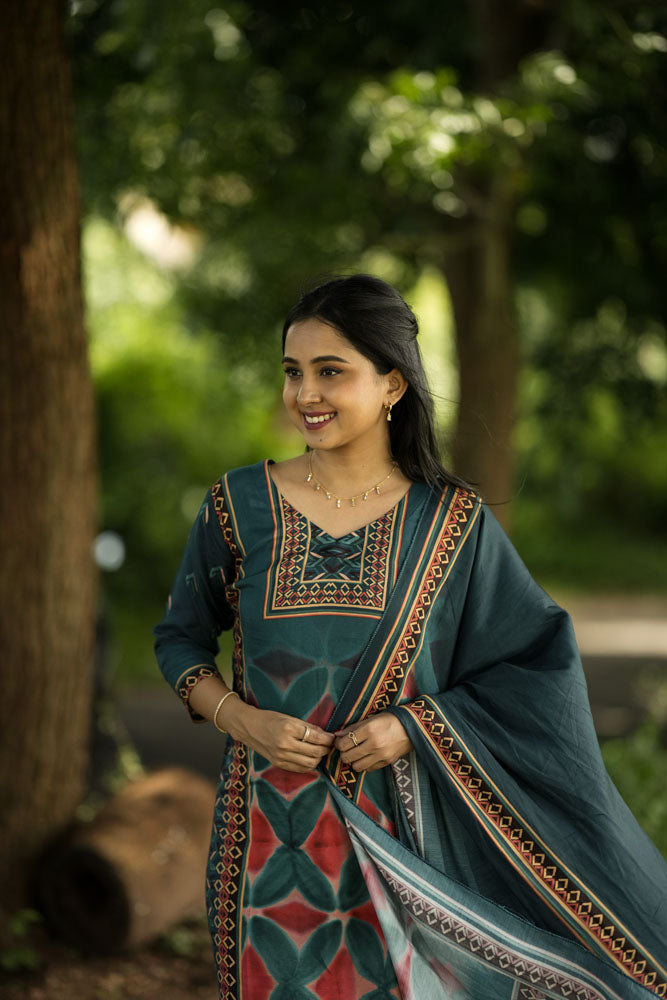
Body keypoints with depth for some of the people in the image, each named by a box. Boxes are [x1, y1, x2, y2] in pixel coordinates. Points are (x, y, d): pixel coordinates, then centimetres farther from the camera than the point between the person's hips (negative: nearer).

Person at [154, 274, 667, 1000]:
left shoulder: (453, 522, -2)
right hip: (271, 830, 1)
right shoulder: (238, 505, 0)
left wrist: (414, 725, -12)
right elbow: (180, 639, 10)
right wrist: (240, 718, -8)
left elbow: (538, 661, 0)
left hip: (397, 831, 0)